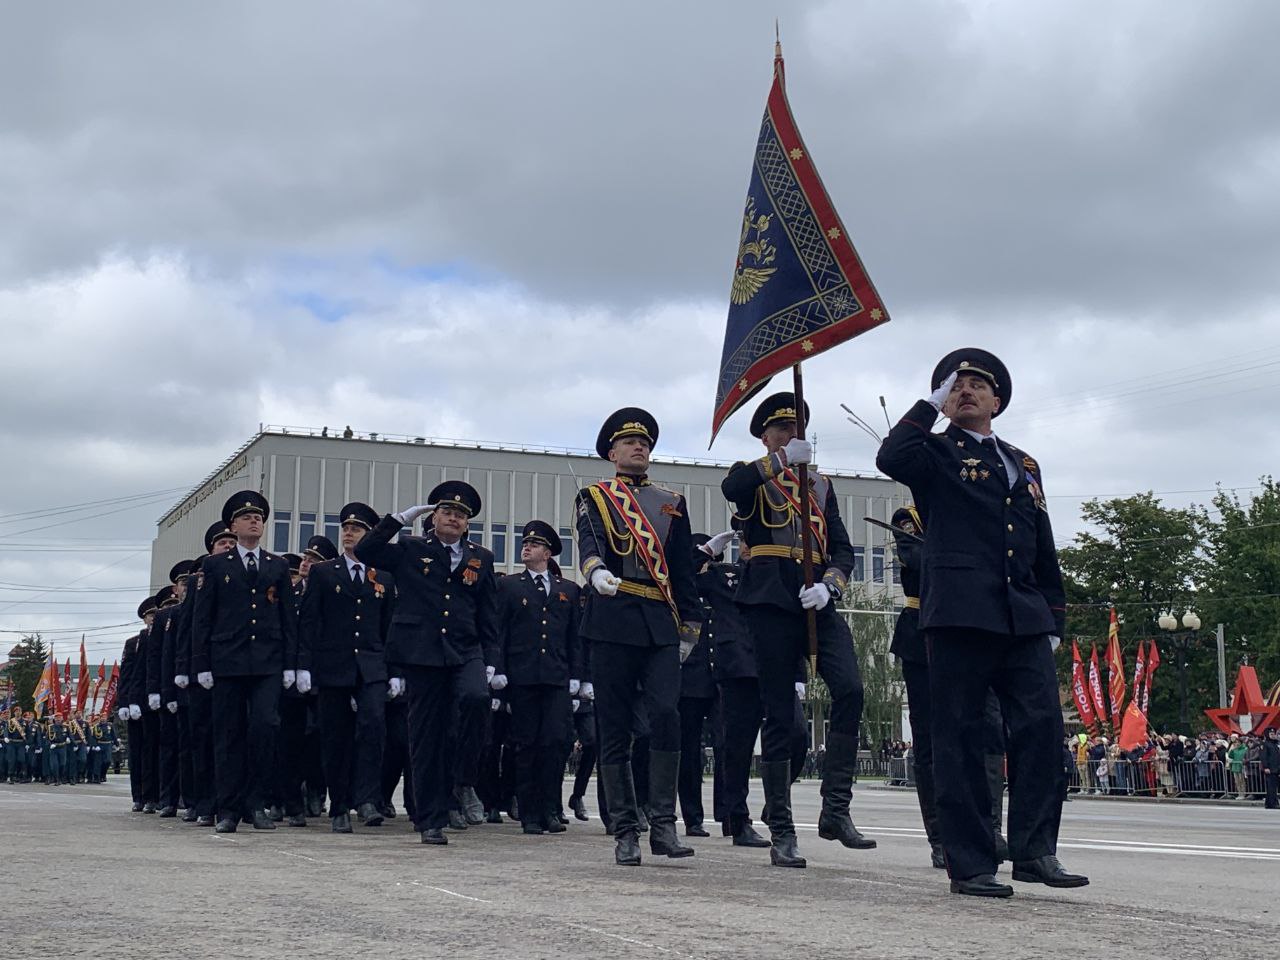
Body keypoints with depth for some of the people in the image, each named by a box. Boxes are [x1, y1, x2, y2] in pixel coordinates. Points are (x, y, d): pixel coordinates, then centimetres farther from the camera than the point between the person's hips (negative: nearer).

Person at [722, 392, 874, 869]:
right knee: (779, 716, -2)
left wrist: (829, 585, -5)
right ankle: (782, 833, 4)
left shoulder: (820, 484, 23)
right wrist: (781, 460, -25)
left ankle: (835, 810, -10)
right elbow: (730, 488, -16)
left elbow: (842, 548, 15)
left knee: (850, 689, -19)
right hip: (772, 603, -3)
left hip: (817, 603, 3)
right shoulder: (752, 476, 12)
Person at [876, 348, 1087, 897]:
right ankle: (969, 865, 1)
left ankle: (1035, 851, 1)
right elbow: (891, 458, -15)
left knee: (1043, 725, -7)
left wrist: (1054, 617, 18)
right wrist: (931, 405, -4)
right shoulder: (936, 454, 9)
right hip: (961, 611, -5)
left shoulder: (1024, 466, 25)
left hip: (1024, 619, 5)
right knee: (960, 735, -3)